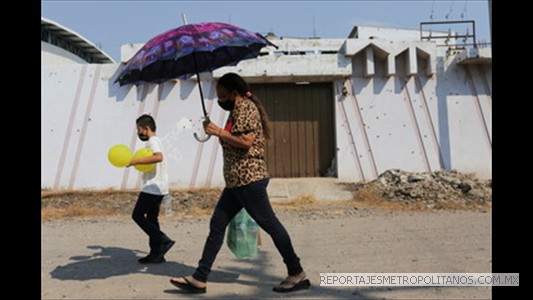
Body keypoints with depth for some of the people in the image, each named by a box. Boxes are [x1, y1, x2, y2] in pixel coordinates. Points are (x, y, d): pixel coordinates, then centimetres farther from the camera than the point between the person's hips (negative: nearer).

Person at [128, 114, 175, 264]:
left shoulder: (152, 141, -11)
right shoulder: (154, 141, 20)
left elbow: (158, 157, -32)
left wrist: (137, 161, -31)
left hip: (152, 188, -10)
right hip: (158, 188, 10)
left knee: (138, 215, -5)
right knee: (151, 219, 11)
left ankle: (163, 240, -9)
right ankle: (156, 254, 14)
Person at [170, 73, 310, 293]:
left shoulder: (245, 108, -9)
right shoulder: (239, 110, 21)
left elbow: (246, 141, -22)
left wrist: (218, 132, -14)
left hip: (248, 179, -11)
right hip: (237, 181, 11)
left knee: (269, 224, -4)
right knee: (217, 224, 8)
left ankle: (297, 275, 8)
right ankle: (199, 279, 13)